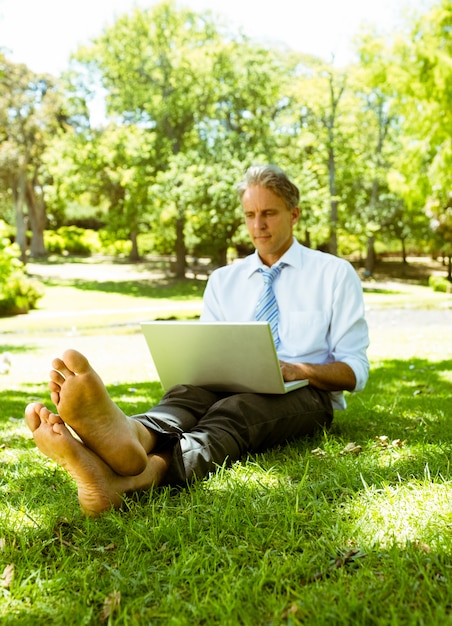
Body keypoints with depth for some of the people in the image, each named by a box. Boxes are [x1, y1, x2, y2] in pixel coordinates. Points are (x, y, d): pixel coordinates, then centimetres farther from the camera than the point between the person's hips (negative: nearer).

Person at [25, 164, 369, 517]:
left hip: (305, 395, -3)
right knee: (189, 392, -32)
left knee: (235, 410, -36)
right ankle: (131, 435, -68)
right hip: (230, 390, 3)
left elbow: (354, 372, 4)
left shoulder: (335, 273, 8)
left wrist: (298, 371, -17)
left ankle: (139, 476, -65)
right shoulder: (223, 281, 18)